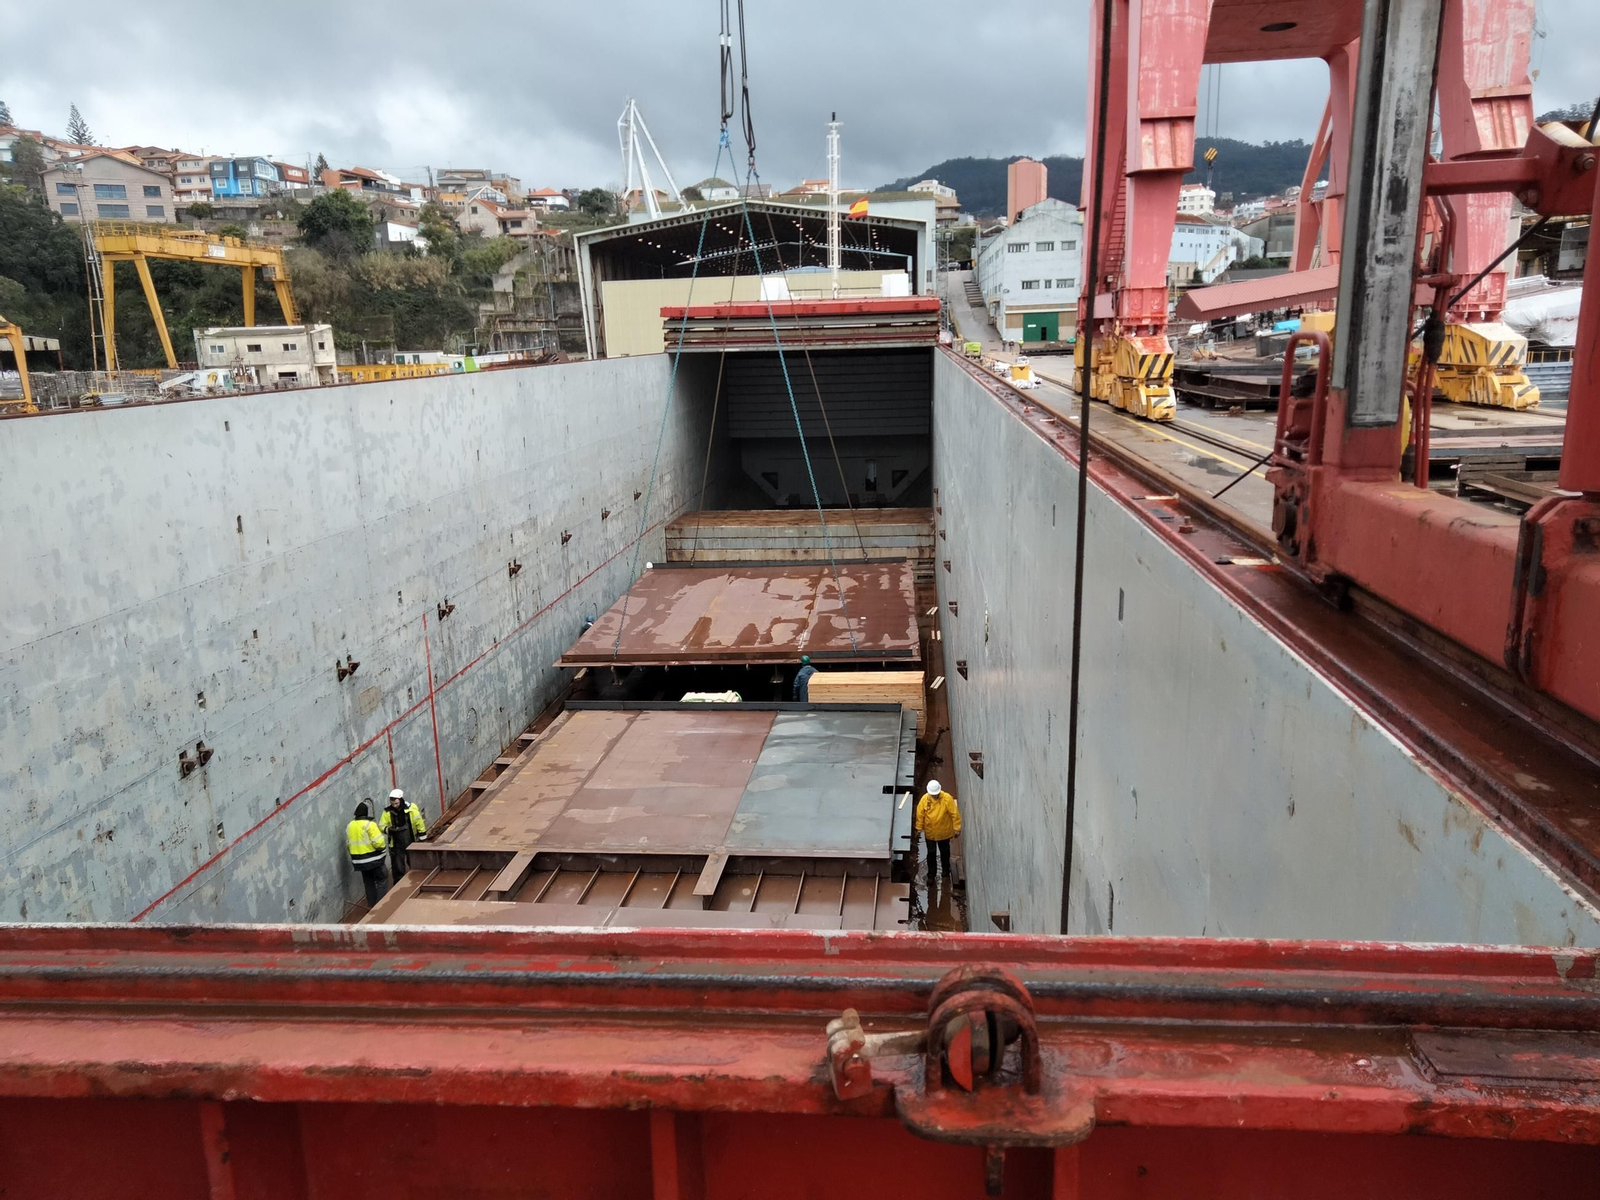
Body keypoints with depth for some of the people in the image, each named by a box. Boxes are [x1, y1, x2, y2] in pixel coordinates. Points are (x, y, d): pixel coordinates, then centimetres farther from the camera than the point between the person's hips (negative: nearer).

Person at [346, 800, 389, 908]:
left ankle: (371, 904, 20)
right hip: (373, 859, -7)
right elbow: (378, 842, -24)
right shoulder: (370, 824, -18)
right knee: (382, 881, 5)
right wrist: (384, 843, -3)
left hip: (359, 860, 7)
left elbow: (348, 844, 12)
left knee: (368, 883, 17)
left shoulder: (350, 826, 6)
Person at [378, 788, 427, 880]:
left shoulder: (411, 808, -12)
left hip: (411, 842, 0)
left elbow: (419, 822, -5)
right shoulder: (387, 812, -9)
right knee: (398, 867, 0)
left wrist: (422, 837, 0)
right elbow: (381, 826, -3)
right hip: (396, 844, 0)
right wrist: (388, 829, -25)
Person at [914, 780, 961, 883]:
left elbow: (955, 814, -16)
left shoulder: (947, 798, -23)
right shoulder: (924, 799, -17)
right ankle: (931, 875, 30)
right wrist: (919, 828, 0)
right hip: (930, 832, 1)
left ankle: (946, 872, 43)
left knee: (945, 852, 20)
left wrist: (956, 828, -12)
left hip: (944, 832, -1)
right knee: (931, 853, 13)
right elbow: (920, 814, -5)